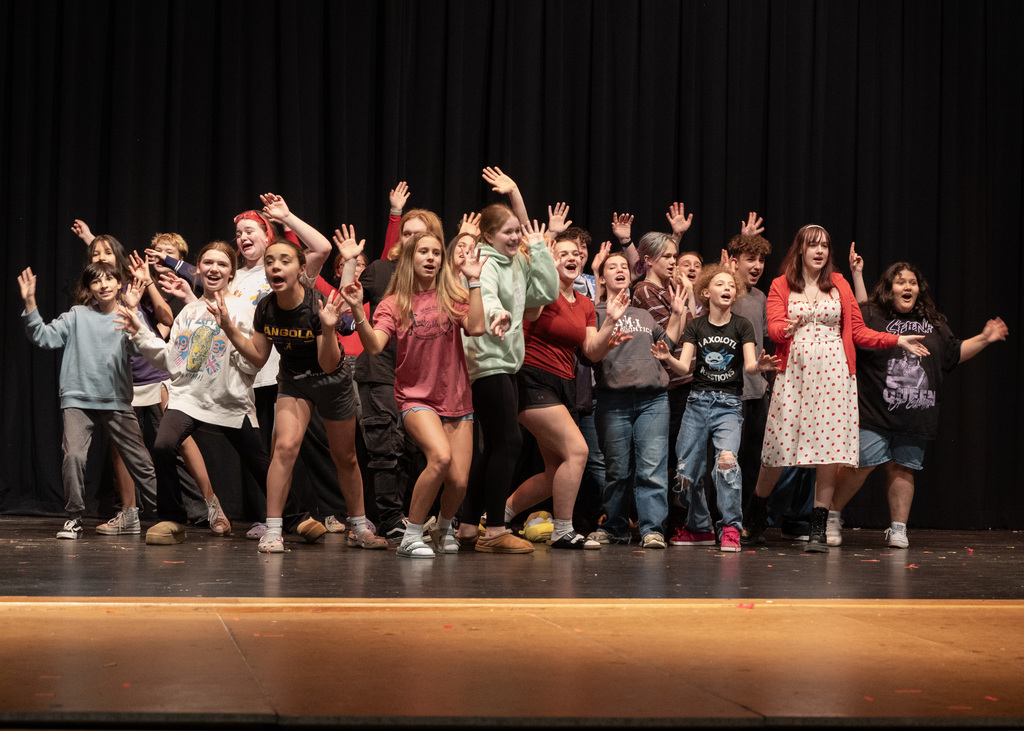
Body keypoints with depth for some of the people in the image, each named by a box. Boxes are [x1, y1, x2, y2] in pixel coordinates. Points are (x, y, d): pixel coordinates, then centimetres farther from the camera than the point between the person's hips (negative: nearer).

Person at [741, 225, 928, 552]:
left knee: (830, 451, -6)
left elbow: (858, 331, 13)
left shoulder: (839, 285, 13)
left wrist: (897, 340, 4)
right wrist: (787, 328, -27)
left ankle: (818, 530, 1)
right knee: (779, 450, -1)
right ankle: (756, 511, 26)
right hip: (794, 374, -1)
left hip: (833, 374, 1)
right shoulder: (781, 286, 8)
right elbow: (773, 328, -5)